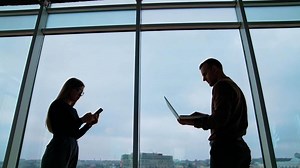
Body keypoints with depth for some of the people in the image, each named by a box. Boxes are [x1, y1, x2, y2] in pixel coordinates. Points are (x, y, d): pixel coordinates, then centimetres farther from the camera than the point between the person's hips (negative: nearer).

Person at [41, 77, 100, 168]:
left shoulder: (73, 110, 15)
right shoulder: (57, 105, -4)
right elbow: (60, 131, -14)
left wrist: (90, 123, 4)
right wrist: (82, 120, -12)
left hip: (72, 150, 7)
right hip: (58, 150, -7)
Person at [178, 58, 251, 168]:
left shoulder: (221, 85, -8)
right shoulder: (235, 87, 22)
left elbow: (220, 119, -19)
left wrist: (193, 122, -10)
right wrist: (202, 117, 20)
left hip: (225, 147, -10)